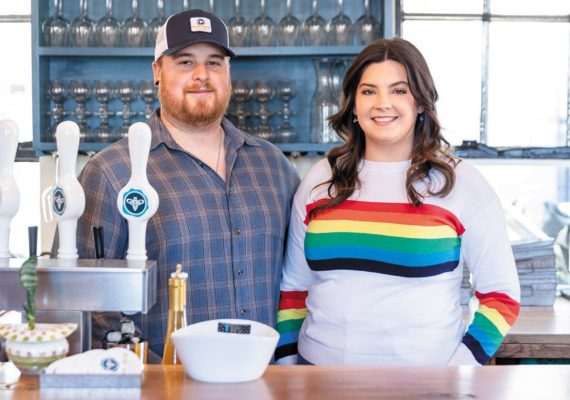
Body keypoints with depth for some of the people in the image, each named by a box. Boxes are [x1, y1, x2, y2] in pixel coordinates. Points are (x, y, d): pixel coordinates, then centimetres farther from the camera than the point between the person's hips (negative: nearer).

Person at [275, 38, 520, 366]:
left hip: (422, 371, -3)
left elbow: (501, 296, -4)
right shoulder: (320, 180, 5)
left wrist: (457, 371, -13)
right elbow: (293, 288, 11)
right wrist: (286, 365, 4)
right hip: (320, 364, 3)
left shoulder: (460, 183, -5)